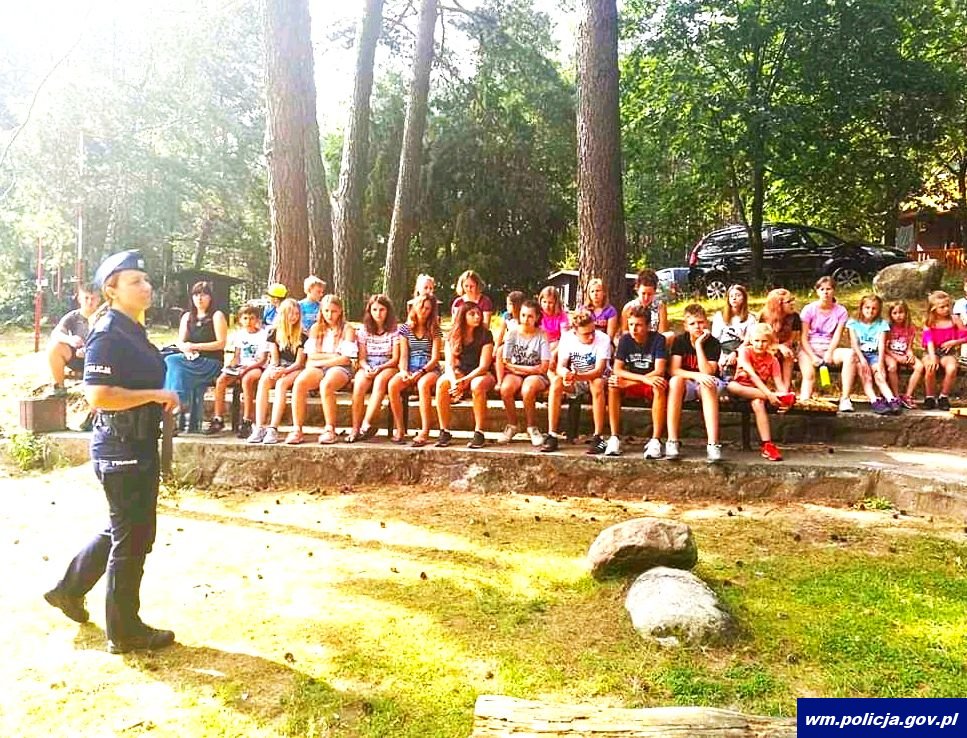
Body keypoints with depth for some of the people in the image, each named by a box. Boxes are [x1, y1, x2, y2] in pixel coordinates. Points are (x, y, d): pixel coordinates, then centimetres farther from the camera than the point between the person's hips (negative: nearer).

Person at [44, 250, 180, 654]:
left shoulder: (134, 331, 12)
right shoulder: (107, 334, -17)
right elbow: (98, 395, -27)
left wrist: (160, 399, 11)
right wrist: (155, 395, -21)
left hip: (140, 446, 10)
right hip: (121, 449, -10)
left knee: (123, 531, 23)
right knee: (131, 539, 1)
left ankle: (68, 588, 41)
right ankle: (125, 631, 16)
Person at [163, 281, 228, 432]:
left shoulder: (217, 316, 3)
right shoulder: (187, 317, 19)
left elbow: (221, 343, -6)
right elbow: (180, 342, 12)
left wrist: (195, 346, -14)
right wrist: (186, 350, -12)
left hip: (212, 362, -5)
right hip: (191, 360, 5)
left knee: (173, 363, -27)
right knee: (170, 361, -27)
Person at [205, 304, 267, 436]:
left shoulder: (262, 335, -1)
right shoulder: (239, 334, 17)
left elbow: (262, 360, -7)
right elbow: (236, 357, 17)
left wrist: (247, 368, -20)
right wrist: (232, 366, -4)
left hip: (256, 367, -5)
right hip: (240, 367, 5)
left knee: (246, 379, -38)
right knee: (220, 380, -23)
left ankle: (247, 422, -33)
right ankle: (218, 419, -17)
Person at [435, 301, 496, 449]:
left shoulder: (485, 334, -8)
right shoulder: (453, 335, 2)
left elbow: (484, 366, -14)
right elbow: (449, 364, -5)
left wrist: (465, 381, -27)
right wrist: (454, 381, -26)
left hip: (482, 374, -3)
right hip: (460, 373, 3)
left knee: (477, 385, -38)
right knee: (442, 383, -28)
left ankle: (479, 433, -30)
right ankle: (444, 432, -23)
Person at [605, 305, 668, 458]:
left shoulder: (658, 339, -13)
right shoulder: (625, 339, -5)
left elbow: (659, 371, -23)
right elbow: (617, 370, -12)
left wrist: (627, 383, -30)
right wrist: (644, 378, -28)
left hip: (652, 385, -3)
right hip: (631, 385, 3)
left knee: (660, 387, -37)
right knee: (613, 385, -28)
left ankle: (655, 441, -35)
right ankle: (614, 438, -26)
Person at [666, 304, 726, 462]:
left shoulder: (713, 344, -7)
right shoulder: (680, 341, -2)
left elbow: (707, 373, -19)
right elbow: (673, 370, -13)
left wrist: (699, 345, -20)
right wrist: (696, 375, -29)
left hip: (706, 387, -1)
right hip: (686, 387, 1)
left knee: (707, 384, -36)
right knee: (675, 381, -33)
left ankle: (713, 444, -43)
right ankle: (672, 442, -35)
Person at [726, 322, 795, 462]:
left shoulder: (772, 360, 1)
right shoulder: (745, 351, -8)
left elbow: (779, 383, -9)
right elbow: (752, 374, -23)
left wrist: (785, 397, -32)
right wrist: (769, 394, -35)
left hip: (760, 391, 2)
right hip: (742, 389, -2)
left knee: (757, 402, -37)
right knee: (732, 386, -38)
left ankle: (766, 444, -40)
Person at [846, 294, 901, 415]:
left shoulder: (881, 324, 11)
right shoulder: (853, 323, 8)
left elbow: (882, 344, 0)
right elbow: (854, 343, -2)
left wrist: (880, 362, -15)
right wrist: (862, 359, -17)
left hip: (874, 355, 1)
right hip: (859, 355, -1)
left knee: (880, 377, -25)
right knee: (866, 377, -27)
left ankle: (891, 400, -41)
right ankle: (874, 401, -44)